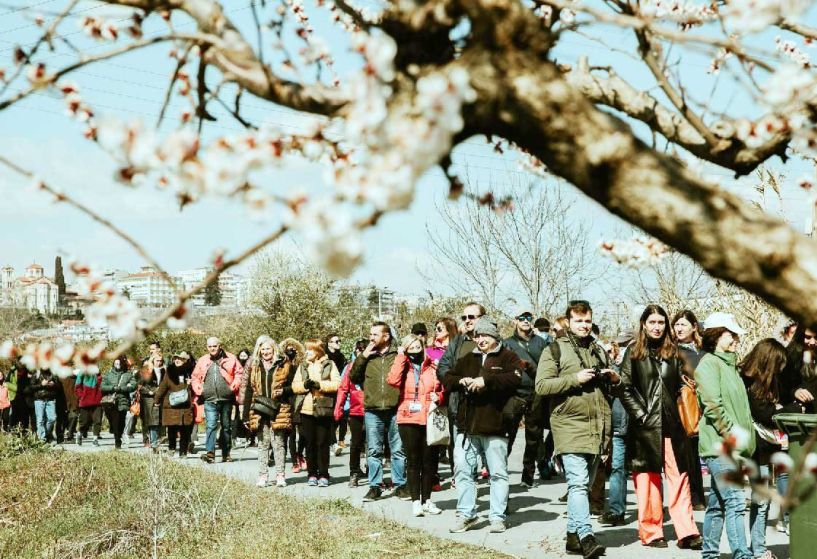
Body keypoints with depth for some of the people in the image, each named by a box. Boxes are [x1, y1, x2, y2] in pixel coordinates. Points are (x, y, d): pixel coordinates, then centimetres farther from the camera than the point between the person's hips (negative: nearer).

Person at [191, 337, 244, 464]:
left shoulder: (230, 359, 3)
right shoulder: (202, 361, 10)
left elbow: (239, 373, 3)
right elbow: (195, 378, 17)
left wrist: (234, 385, -10)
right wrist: (198, 390, 2)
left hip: (226, 399, 0)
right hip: (210, 400, 0)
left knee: (226, 427, 10)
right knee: (211, 426, -14)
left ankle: (226, 453, 21)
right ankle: (210, 453, -21)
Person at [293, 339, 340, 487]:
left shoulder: (329, 365, 3)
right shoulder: (302, 367, 15)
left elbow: (337, 384, -7)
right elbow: (295, 386, 7)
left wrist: (319, 384, -16)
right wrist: (305, 385, -12)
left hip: (324, 409, -3)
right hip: (306, 410, 4)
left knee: (323, 443, -1)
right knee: (310, 443, 7)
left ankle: (323, 475, 6)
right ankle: (312, 474, 14)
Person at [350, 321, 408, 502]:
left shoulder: (398, 355, 2)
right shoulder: (367, 356, 11)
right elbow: (353, 378, 6)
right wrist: (363, 356, -2)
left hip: (395, 410, -2)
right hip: (372, 411, 2)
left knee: (398, 450, 5)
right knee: (373, 451, 6)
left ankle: (400, 485, 15)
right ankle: (374, 487, 13)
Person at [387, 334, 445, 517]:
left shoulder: (434, 368, 8)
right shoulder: (403, 367, 5)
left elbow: (444, 390, 15)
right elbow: (393, 380, -16)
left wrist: (438, 397, -7)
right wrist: (400, 356, -11)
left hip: (430, 419, 1)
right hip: (408, 419, -1)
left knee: (429, 460, 7)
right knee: (413, 461, 2)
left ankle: (426, 500, 19)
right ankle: (415, 501, 8)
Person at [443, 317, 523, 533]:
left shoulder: (508, 358, 1)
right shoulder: (467, 359, 18)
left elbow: (517, 378, -18)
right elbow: (446, 380, 19)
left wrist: (486, 381, -21)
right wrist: (460, 381, -3)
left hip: (494, 427, -4)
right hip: (466, 427, 5)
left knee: (498, 473, 2)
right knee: (463, 470, 5)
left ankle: (497, 517, 11)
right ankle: (466, 514, 15)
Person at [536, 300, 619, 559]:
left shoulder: (600, 351, 20)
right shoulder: (555, 350, 2)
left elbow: (613, 387, 30)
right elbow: (541, 385, -8)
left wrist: (615, 379, 6)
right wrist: (575, 379, -16)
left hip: (597, 428, 6)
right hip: (570, 425, -6)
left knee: (583, 485, 10)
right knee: (578, 482, -15)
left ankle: (573, 535, 18)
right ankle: (586, 537, -20)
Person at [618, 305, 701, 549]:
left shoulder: (673, 353, 13)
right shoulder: (634, 353, 3)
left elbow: (680, 387, 15)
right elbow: (625, 389, -2)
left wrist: (682, 415, 2)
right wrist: (641, 415, -9)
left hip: (672, 425, 3)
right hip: (645, 426, -3)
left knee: (679, 478, -1)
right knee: (648, 479, 1)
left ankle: (686, 532, -2)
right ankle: (651, 532, 8)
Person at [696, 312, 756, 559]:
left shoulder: (729, 364, 20)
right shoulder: (709, 364, -8)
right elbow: (712, 406, -17)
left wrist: (745, 434, 13)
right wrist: (732, 433, -15)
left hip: (733, 446, 9)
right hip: (719, 445, -9)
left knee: (717, 503, 12)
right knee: (735, 502, -13)